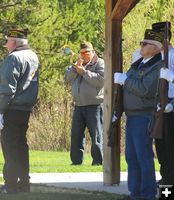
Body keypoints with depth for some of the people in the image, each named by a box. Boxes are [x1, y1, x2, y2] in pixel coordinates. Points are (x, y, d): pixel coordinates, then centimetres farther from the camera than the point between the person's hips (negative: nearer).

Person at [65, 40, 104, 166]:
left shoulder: (100, 63, 1)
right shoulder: (79, 64, 21)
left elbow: (101, 80, -16)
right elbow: (67, 79, 11)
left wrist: (84, 72, -11)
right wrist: (76, 67, -4)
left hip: (94, 106, -6)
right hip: (79, 106, 6)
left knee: (96, 135, -6)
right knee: (76, 135, 6)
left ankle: (97, 161, 0)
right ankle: (76, 161, 13)